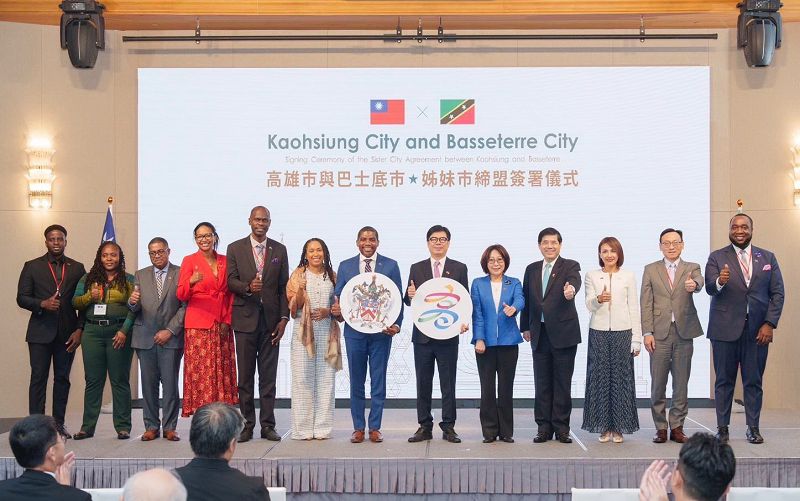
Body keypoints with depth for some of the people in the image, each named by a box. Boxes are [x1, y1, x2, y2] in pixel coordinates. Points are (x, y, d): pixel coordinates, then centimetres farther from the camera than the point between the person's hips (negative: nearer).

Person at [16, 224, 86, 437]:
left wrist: (79, 329, -2)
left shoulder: (77, 268, 9)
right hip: (40, 332, -2)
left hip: (67, 333, 2)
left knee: (62, 378, 6)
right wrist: (42, 304, -16)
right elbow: (22, 298, 2)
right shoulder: (32, 267, 6)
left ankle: (58, 423, 12)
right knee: (38, 378, -2)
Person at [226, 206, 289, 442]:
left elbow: (284, 287, 7)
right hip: (245, 318, -1)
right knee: (245, 376, 3)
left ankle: (268, 425, 10)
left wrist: (284, 318, -1)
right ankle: (247, 425, 11)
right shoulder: (235, 248, 5)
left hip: (271, 319, 1)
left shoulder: (279, 250, 8)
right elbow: (231, 281, -1)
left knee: (269, 376, 4)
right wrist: (248, 287, -23)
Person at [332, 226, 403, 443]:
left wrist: (397, 324, -11)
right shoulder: (345, 266, 7)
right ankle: (358, 428, 16)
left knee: (378, 381, 4)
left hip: (382, 330, -1)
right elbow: (338, 297, 7)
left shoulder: (391, 266, 3)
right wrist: (337, 311, -15)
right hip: (354, 330, 1)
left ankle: (375, 427, 13)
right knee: (356, 381, 7)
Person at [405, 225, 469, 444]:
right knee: (423, 383, 7)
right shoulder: (417, 268, 8)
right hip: (422, 335, 1)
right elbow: (409, 301, 8)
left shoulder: (459, 268, 5)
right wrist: (410, 295, -15)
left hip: (448, 335, -1)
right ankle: (424, 427, 14)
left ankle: (448, 427, 11)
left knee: (448, 384, 3)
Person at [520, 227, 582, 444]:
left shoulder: (570, 266, -2)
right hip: (539, 334, 4)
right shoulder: (532, 269, 12)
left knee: (563, 382, 2)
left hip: (564, 333, -4)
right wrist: (525, 327, 12)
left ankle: (561, 428, 10)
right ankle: (544, 428, 13)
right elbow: (526, 299, 15)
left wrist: (570, 291, -47)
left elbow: (574, 282, -24)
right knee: (542, 383, 7)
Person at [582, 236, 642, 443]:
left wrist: (636, 339, 2)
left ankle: (618, 428, 8)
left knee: (621, 378, 0)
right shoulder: (591, 276, 8)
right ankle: (604, 427, 9)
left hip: (622, 332, 0)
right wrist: (599, 299, -25)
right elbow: (589, 304, -2)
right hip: (598, 333, 0)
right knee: (600, 377, 0)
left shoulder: (628, 276, 7)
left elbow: (634, 308, 7)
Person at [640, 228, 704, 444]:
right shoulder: (651, 270, 9)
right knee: (658, 384, 2)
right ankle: (660, 427, 12)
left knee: (681, 383, 4)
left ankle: (677, 427, 13)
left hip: (683, 332, 0)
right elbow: (646, 304, 3)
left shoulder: (691, 268, 9)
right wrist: (647, 332, -5)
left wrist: (694, 285, -41)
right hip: (659, 333, 0)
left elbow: (699, 281, -16)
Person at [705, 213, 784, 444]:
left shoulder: (767, 258, 9)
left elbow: (777, 293, 6)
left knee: (754, 381, 6)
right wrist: (719, 282, -34)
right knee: (724, 381, 4)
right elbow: (710, 288, -10)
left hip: (757, 330, 2)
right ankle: (722, 427, 11)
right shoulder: (717, 258, 2)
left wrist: (770, 324, -4)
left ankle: (753, 428, 15)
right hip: (725, 329, -2)